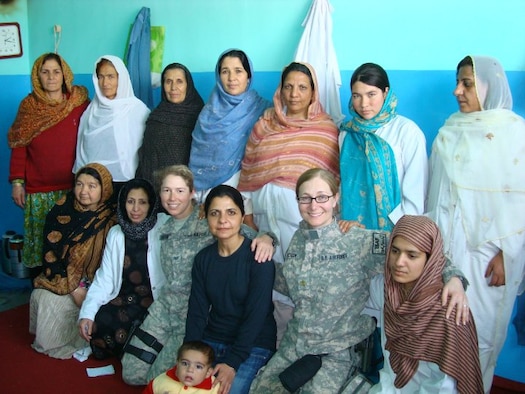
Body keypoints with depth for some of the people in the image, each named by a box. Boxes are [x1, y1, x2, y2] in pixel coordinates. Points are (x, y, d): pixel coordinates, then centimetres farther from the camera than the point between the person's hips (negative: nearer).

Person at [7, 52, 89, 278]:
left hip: (73, 188, 0)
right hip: (38, 191, 1)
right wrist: (17, 182, -2)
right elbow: (18, 147, 5)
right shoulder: (28, 106, 5)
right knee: (38, 243, 2)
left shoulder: (81, 103, 2)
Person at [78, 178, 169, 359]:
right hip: (123, 299, 4)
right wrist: (87, 313, -7)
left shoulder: (164, 227, -6)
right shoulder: (115, 233, 6)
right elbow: (104, 278, 3)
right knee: (98, 323, -20)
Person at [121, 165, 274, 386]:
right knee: (131, 375, 9)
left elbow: (249, 235, -19)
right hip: (165, 308, 6)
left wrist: (265, 237, -41)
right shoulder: (166, 226, 5)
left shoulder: (208, 224, -15)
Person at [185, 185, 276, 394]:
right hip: (210, 341, 4)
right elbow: (197, 311, 2)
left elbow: (256, 314, -17)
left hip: (253, 346, -4)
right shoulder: (203, 258, 2)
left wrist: (232, 362, -21)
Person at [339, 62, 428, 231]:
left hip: (394, 229, -3)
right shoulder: (347, 132, 3)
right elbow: (344, 181, 9)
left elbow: (415, 194, -9)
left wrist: (398, 229, -13)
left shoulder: (407, 131, -9)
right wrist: (346, 221, 0)